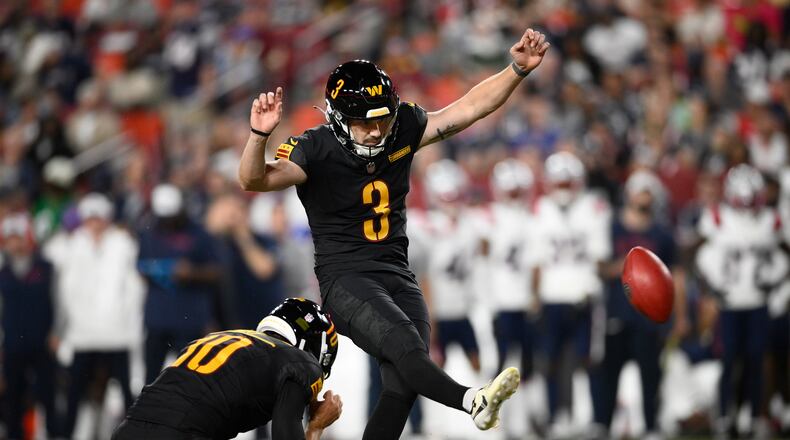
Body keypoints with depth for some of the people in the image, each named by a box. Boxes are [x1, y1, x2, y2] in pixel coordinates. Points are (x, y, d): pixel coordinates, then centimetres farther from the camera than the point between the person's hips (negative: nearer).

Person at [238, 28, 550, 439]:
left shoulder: (403, 128, 2)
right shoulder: (316, 150, -13)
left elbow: (469, 108, 6)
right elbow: (254, 179, -27)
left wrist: (518, 69, -5)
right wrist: (259, 134, -45)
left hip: (398, 277, 6)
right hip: (345, 279, -6)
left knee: (402, 384, -6)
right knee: (404, 345, -30)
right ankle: (472, 401, -51)